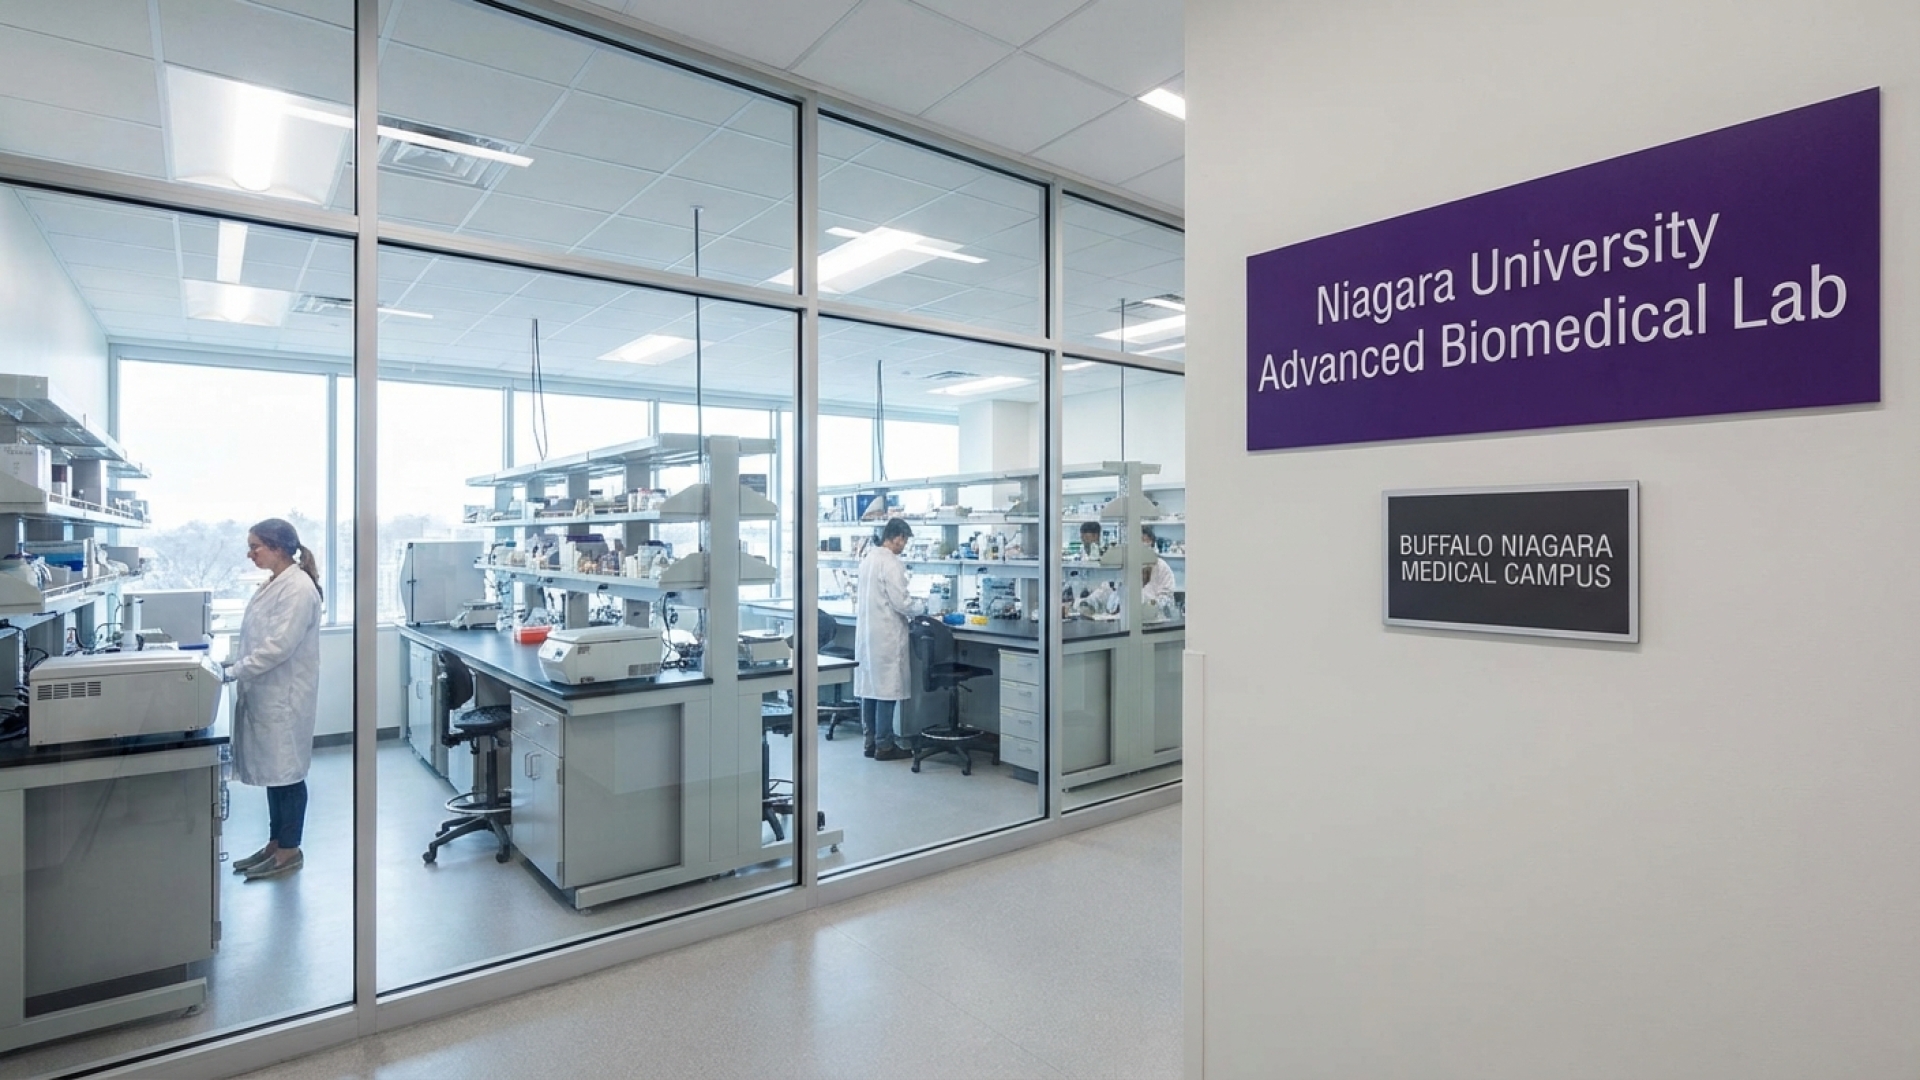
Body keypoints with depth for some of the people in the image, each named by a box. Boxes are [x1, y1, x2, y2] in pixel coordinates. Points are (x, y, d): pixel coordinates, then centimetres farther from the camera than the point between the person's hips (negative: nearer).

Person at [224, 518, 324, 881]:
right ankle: (275, 844, 27)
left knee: (286, 772, 2)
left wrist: (233, 672, -19)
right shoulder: (273, 585, 12)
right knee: (271, 770, 16)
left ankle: (289, 851, 13)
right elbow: (258, 640, 18)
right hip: (265, 694, 9)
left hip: (285, 696, -9)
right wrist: (231, 661, 6)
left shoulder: (298, 587, -18)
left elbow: (279, 645, -22)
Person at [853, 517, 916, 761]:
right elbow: (901, 602, -18)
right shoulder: (891, 563, -15)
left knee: (869, 687, 11)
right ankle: (884, 746, 3)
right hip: (886, 634, -9)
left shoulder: (867, 559, 11)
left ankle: (871, 742, 18)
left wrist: (908, 610, 19)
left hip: (866, 632, 9)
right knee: (887, 689, -2)